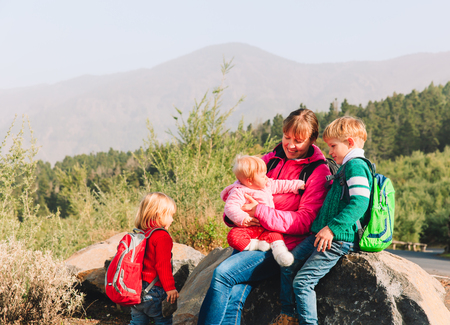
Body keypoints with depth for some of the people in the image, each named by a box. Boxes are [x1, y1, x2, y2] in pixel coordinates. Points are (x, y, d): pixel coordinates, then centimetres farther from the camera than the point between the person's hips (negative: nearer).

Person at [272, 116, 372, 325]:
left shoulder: (356, 166, -14)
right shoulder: (347, 167, 19)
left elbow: (360, 202, -26)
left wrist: (332, 228, -27)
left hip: (338, 238, -11)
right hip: (321, 234, 11)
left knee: (302, 281, -12)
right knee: (288, 266, 12)